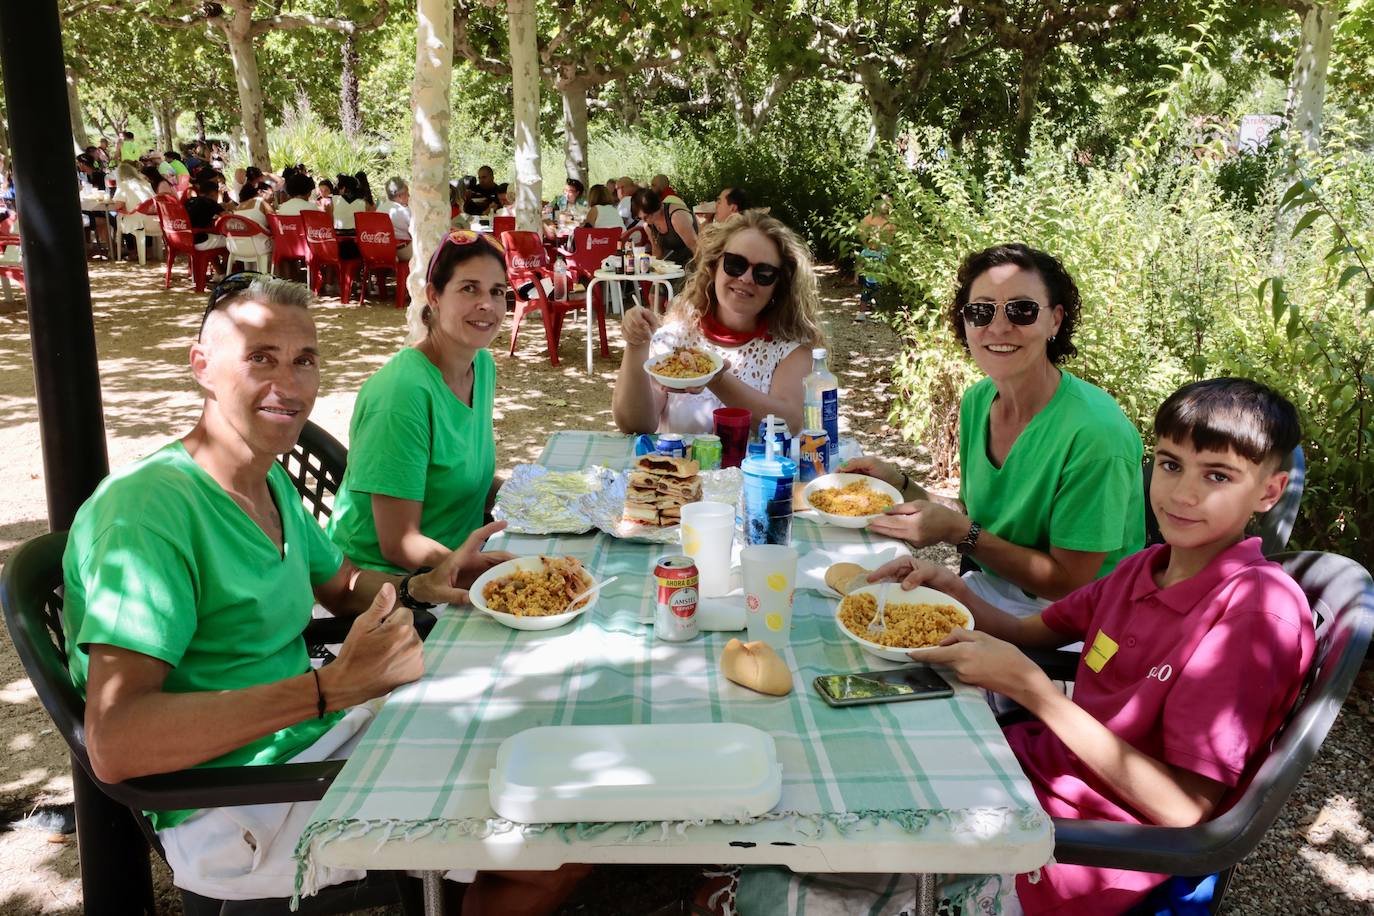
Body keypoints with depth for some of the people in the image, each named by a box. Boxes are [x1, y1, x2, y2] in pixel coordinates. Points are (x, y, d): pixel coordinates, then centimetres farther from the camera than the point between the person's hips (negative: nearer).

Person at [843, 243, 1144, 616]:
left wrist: (958, 531, -24)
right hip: (990, 587, 6)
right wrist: (899, 484, -5)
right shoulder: (977, 400, -1)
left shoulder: (1095, 431, -24)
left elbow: (1069, 584, -19)